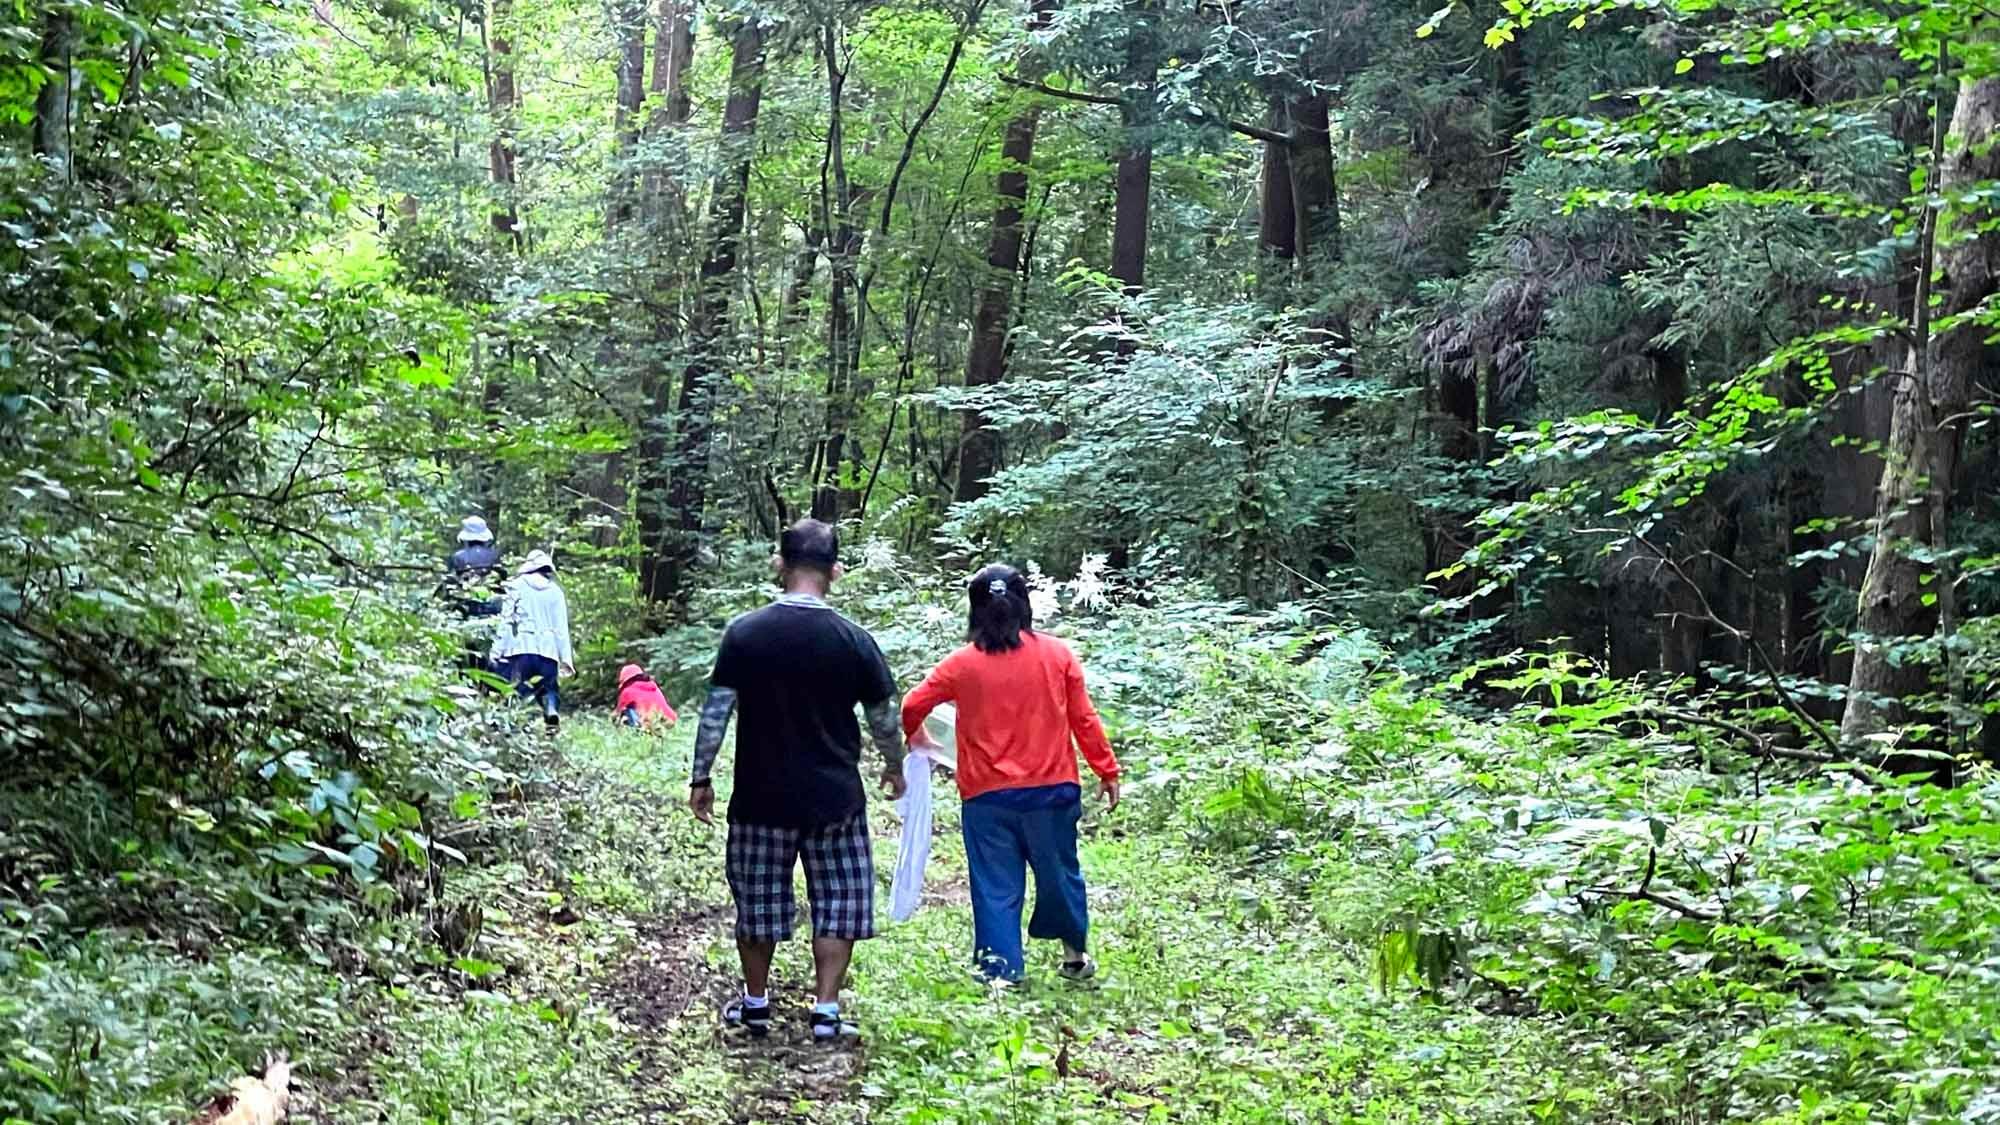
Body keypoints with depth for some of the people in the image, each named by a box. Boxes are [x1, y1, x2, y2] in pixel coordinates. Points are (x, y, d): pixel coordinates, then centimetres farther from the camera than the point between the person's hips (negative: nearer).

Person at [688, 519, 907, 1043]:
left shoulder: (744, 633, -6)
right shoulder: (854, 641, -6)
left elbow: (716, 711, -6)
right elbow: (884, 718, 4)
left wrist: (701, 778, 4)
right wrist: (895, 766, 22)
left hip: (761, 796, 1)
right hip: (835, 798, 0)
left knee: (758, 897, 14)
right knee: (838, 900, 10)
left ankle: (755, 1004, 27)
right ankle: (826, 1011, 8)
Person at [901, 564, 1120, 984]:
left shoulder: (962, 664, -5)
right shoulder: (1057, 655, -3)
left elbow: (911, 708, -2)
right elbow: (1084, 719, 0)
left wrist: (914, 736, 20)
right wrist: (1107, 771, 8)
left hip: (987, 796, -1)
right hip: (1052, 790, 1)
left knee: (996, 886, 6)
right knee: (1059, 872, 19)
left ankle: (1001, 969, 5)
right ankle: (1075, 954, 33)